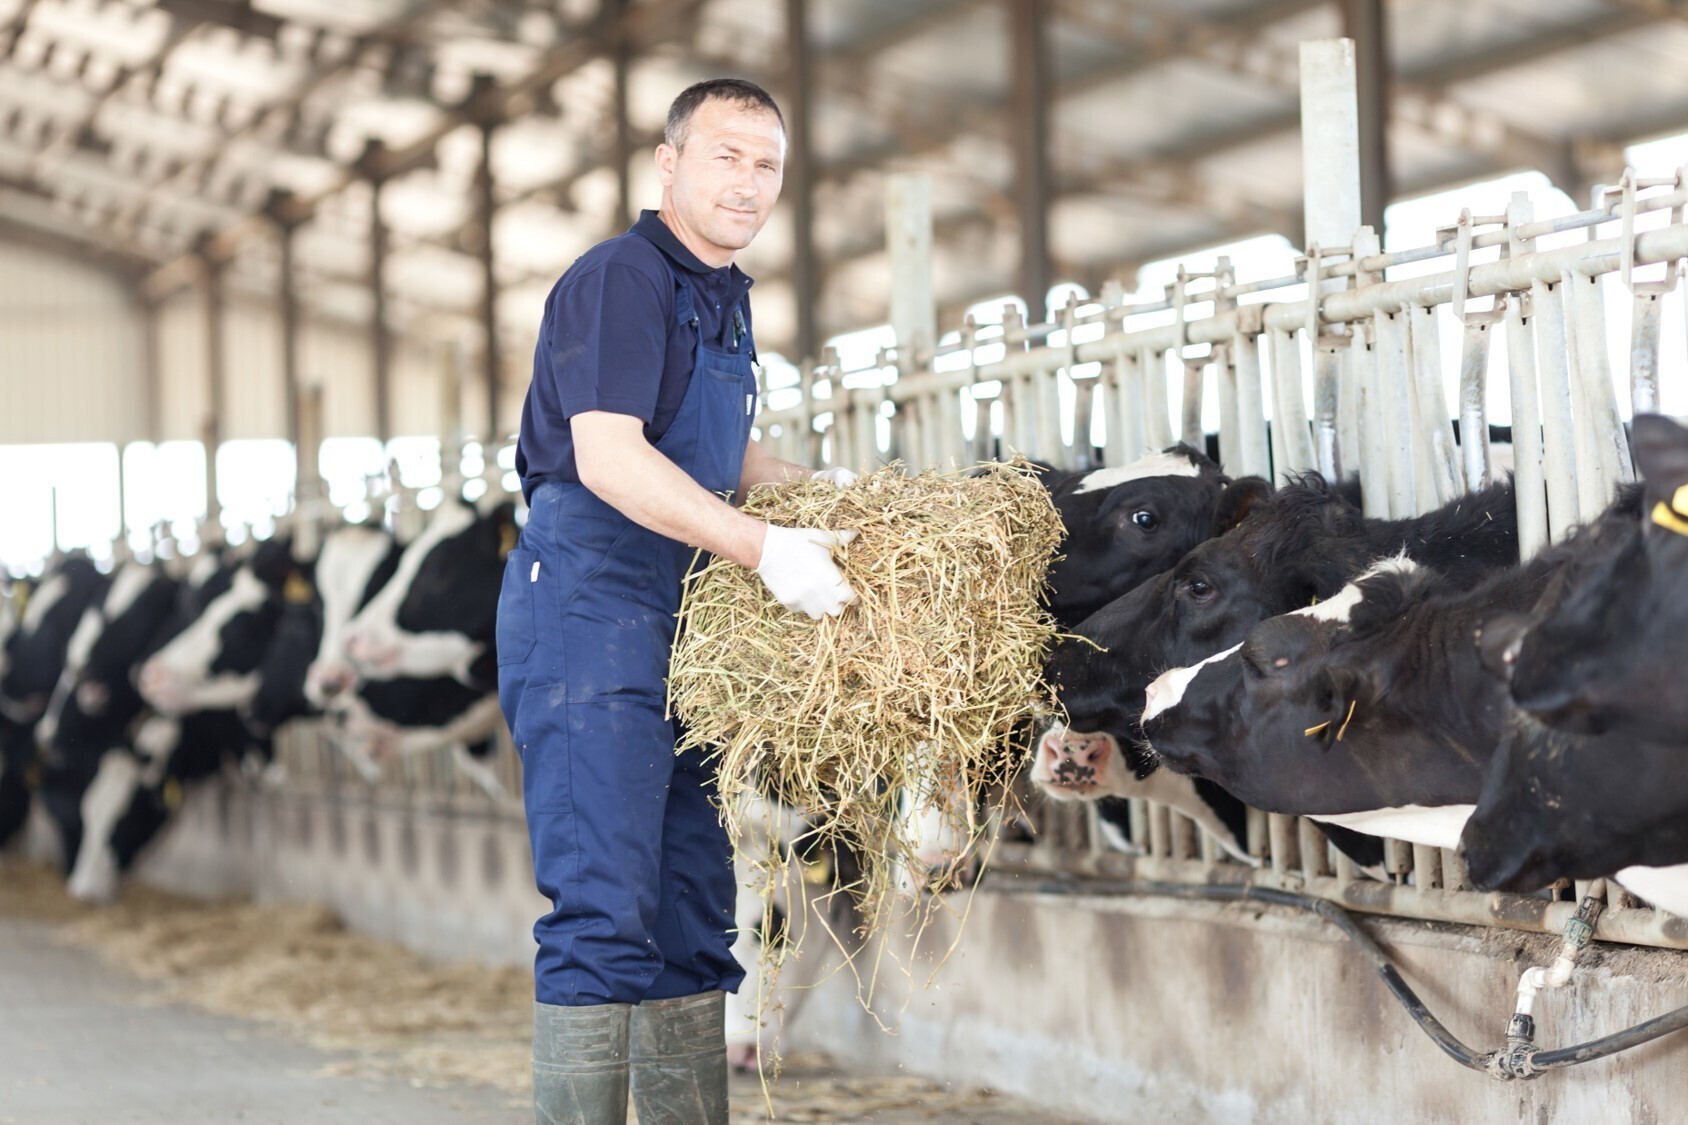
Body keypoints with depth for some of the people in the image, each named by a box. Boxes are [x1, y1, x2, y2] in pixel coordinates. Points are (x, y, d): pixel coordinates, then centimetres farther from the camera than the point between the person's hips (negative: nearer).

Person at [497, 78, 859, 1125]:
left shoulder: (724, 297, 18)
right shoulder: (620, 279, -11)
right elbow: (609, 458, -23)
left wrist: (821, 488, 14)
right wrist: (763, 545, -30)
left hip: (677, 623, 10)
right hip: (588, 602, -10)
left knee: (692, 910, 12)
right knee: (604, 909, -12)